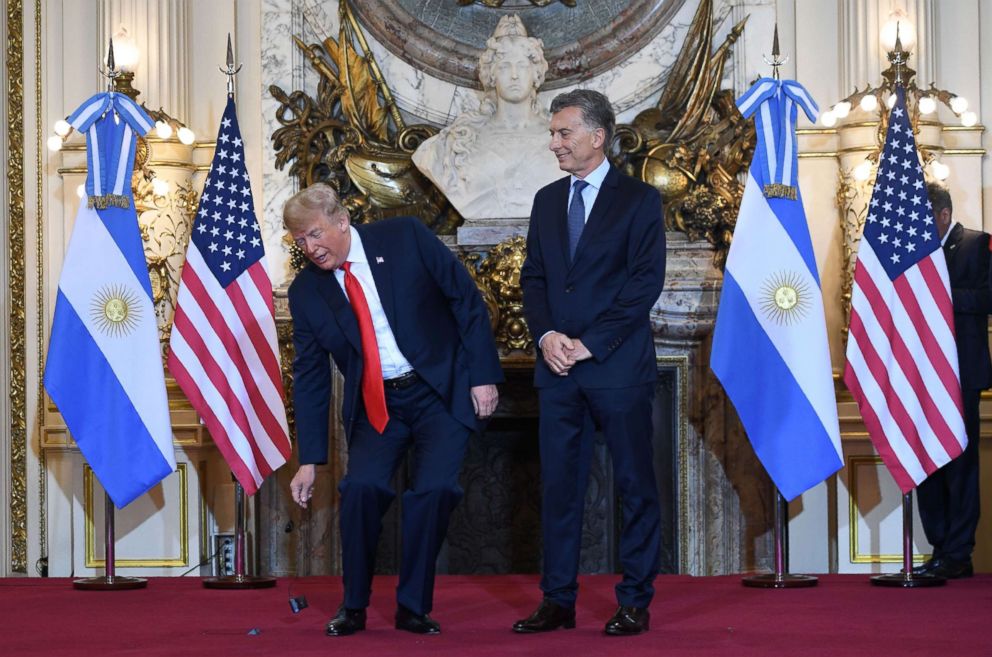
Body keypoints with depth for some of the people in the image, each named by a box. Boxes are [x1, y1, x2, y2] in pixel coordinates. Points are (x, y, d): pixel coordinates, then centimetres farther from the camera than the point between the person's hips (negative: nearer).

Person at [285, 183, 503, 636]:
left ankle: (413, 608, -1)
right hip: (375, 404, 2)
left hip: (442, 390, -2)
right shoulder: (306, 292, -1)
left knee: (433, 490, -19)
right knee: (361, 487, -20)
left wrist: (483, 374, -9)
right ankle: (353, 607, -1)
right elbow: (309, 379, 4)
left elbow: (467, 297, -4)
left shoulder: (405, 237, -9)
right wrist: (309, 460, 1)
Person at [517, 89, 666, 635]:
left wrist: (590, 343, -13)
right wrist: (547, 335, -4)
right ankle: (558, 601, 12)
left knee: (635, 485, 0)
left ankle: (635, 603, 6)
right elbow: (533, 277, 14)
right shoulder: (547, 201, 15)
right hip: (558, 366, 5)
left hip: (618, 365, -5)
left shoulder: (639, 200, -2)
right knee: (559, 485, 6)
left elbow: (645, 282, -9)